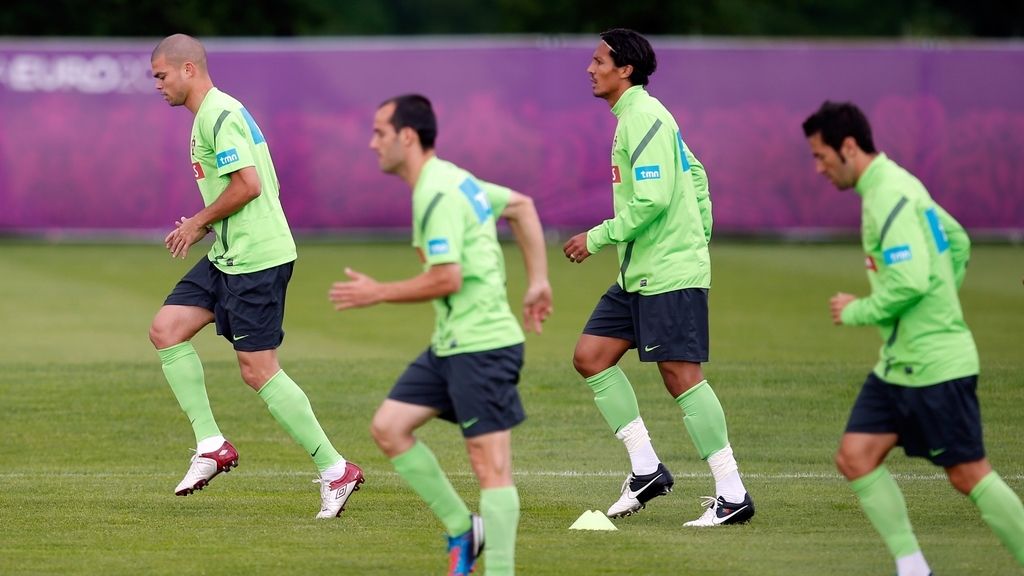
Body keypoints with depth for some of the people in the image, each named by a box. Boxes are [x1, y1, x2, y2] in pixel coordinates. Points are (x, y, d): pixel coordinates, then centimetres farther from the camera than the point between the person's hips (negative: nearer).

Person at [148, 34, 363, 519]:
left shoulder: (219, 115, -15)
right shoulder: (217, 113, 17)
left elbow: (248, 185, -23)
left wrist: (199, 222, -10)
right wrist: (204, 225, 12)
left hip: (256, 259, -11)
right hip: (229, 257, 11)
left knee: (258, 370, -8)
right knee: (166, 329, 4)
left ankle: (334, 470, -2)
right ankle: (211, 445, 5)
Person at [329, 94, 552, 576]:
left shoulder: (437, 196, -17)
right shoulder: (454, 179, 13)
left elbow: (447, 279, -23)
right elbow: (520, 205, 25)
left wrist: (377, 293, -11)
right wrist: (538, 279, 23)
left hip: (480, 345, -10)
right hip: (452, 343, 10)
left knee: (491, 465, -7)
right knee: (388, 427, 8)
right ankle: (462, 530, 14)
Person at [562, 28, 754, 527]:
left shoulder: (643, 118, -15)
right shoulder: (636, 117, 16)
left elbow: (652, 201, -22)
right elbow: (695, 176, 23)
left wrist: (597, 238, -15)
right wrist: (698, 234, 21)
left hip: (670, 271, -11)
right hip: (639, 273, 11)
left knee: (680, 374, -11)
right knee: (590, 356, 7)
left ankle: (732, 494, -8)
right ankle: (646, 469, 9)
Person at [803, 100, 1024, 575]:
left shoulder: (889, 196, -18)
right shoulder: (897, 185, 13)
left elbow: (910, 281, -27)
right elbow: (957, 243, 25)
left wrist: (856, 312, -13)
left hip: (934, 365, -10)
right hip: (898, 363, 10)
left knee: (968, 474, -3)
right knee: (855, 457, 3)